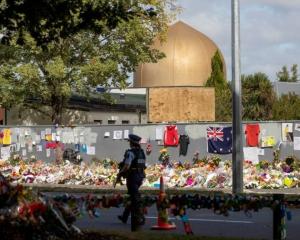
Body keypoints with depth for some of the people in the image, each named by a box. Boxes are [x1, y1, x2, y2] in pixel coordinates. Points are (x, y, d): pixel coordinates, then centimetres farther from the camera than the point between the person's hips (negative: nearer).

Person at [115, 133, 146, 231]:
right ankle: (125, 217, 29)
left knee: (135, 198, -6)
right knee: (132, 197, 18)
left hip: (132, 177, -9)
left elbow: (126, 166, -24)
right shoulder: (142, 152, 10)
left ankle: (140, 219, -10)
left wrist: (119, 175, -13)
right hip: (140, 177, 9)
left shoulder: (130, 153, -17)